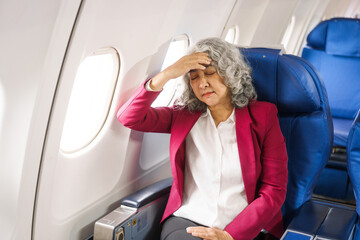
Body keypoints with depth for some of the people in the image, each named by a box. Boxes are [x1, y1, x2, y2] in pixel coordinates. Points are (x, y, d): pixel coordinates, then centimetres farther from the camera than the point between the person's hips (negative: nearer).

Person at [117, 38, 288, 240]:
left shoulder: (262, 115, 4)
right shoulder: (184, 116, 11)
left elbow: (274, 190, 0)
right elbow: (129, 118, -1)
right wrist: (166, 75, -11)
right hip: (187, 222, 1)